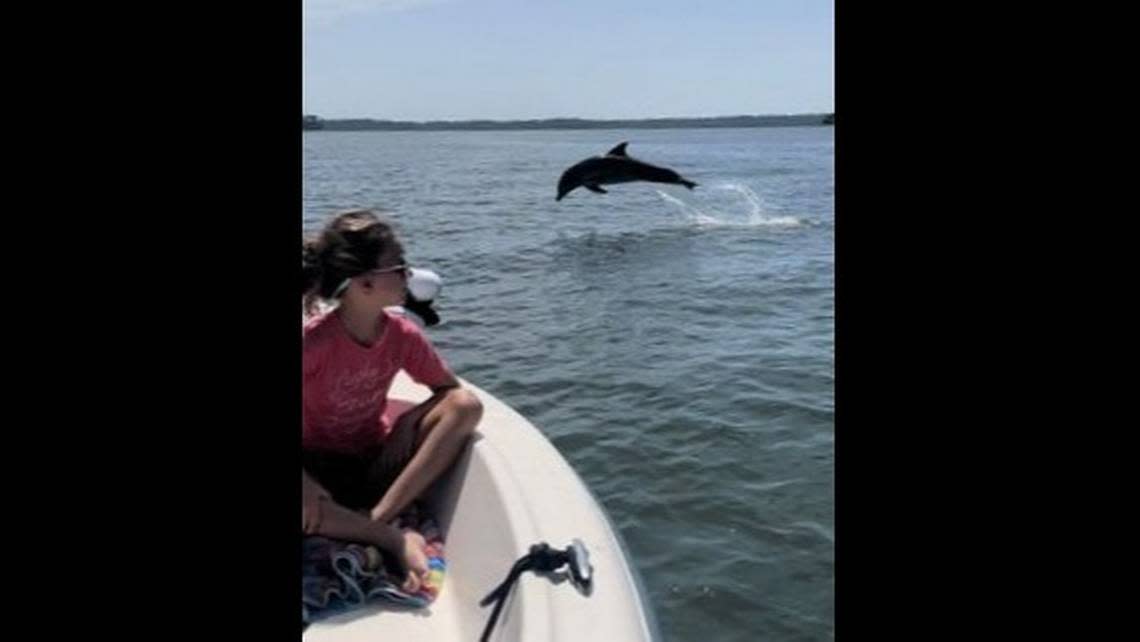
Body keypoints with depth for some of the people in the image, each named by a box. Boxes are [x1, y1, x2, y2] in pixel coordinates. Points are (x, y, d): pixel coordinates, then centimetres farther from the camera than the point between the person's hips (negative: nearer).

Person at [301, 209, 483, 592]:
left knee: (466, 406, -19)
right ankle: (394, 539, -27)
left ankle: (377, 517, -25)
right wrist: (306, 484, -33)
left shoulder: (402, 335, -11)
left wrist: (414, 429, -20)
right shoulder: (314, 341, -24)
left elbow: (450, 389, -1)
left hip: (375, 460, 4)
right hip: (319, 470, -4)